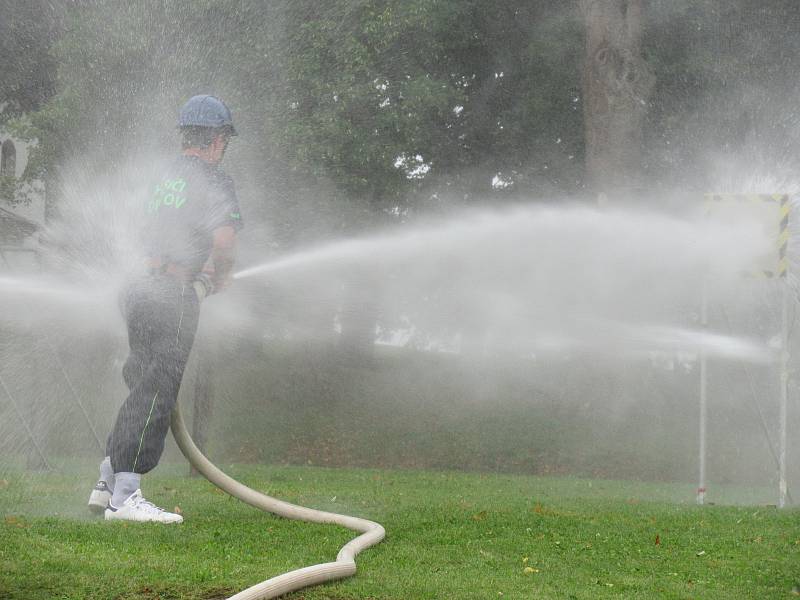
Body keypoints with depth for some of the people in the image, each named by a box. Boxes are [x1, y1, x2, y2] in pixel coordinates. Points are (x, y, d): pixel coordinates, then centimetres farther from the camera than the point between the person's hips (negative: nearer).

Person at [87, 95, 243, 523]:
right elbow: (224, 240, -22)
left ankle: (108, 483, 16)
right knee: (155, 394, -9)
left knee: (144, 387, 16)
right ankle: (124, 495, -12)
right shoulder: (213, 182, -8)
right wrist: (221, 275, -4)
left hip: (145, 290, 8)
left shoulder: (166, 177, 17)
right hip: (175, 297, -8)